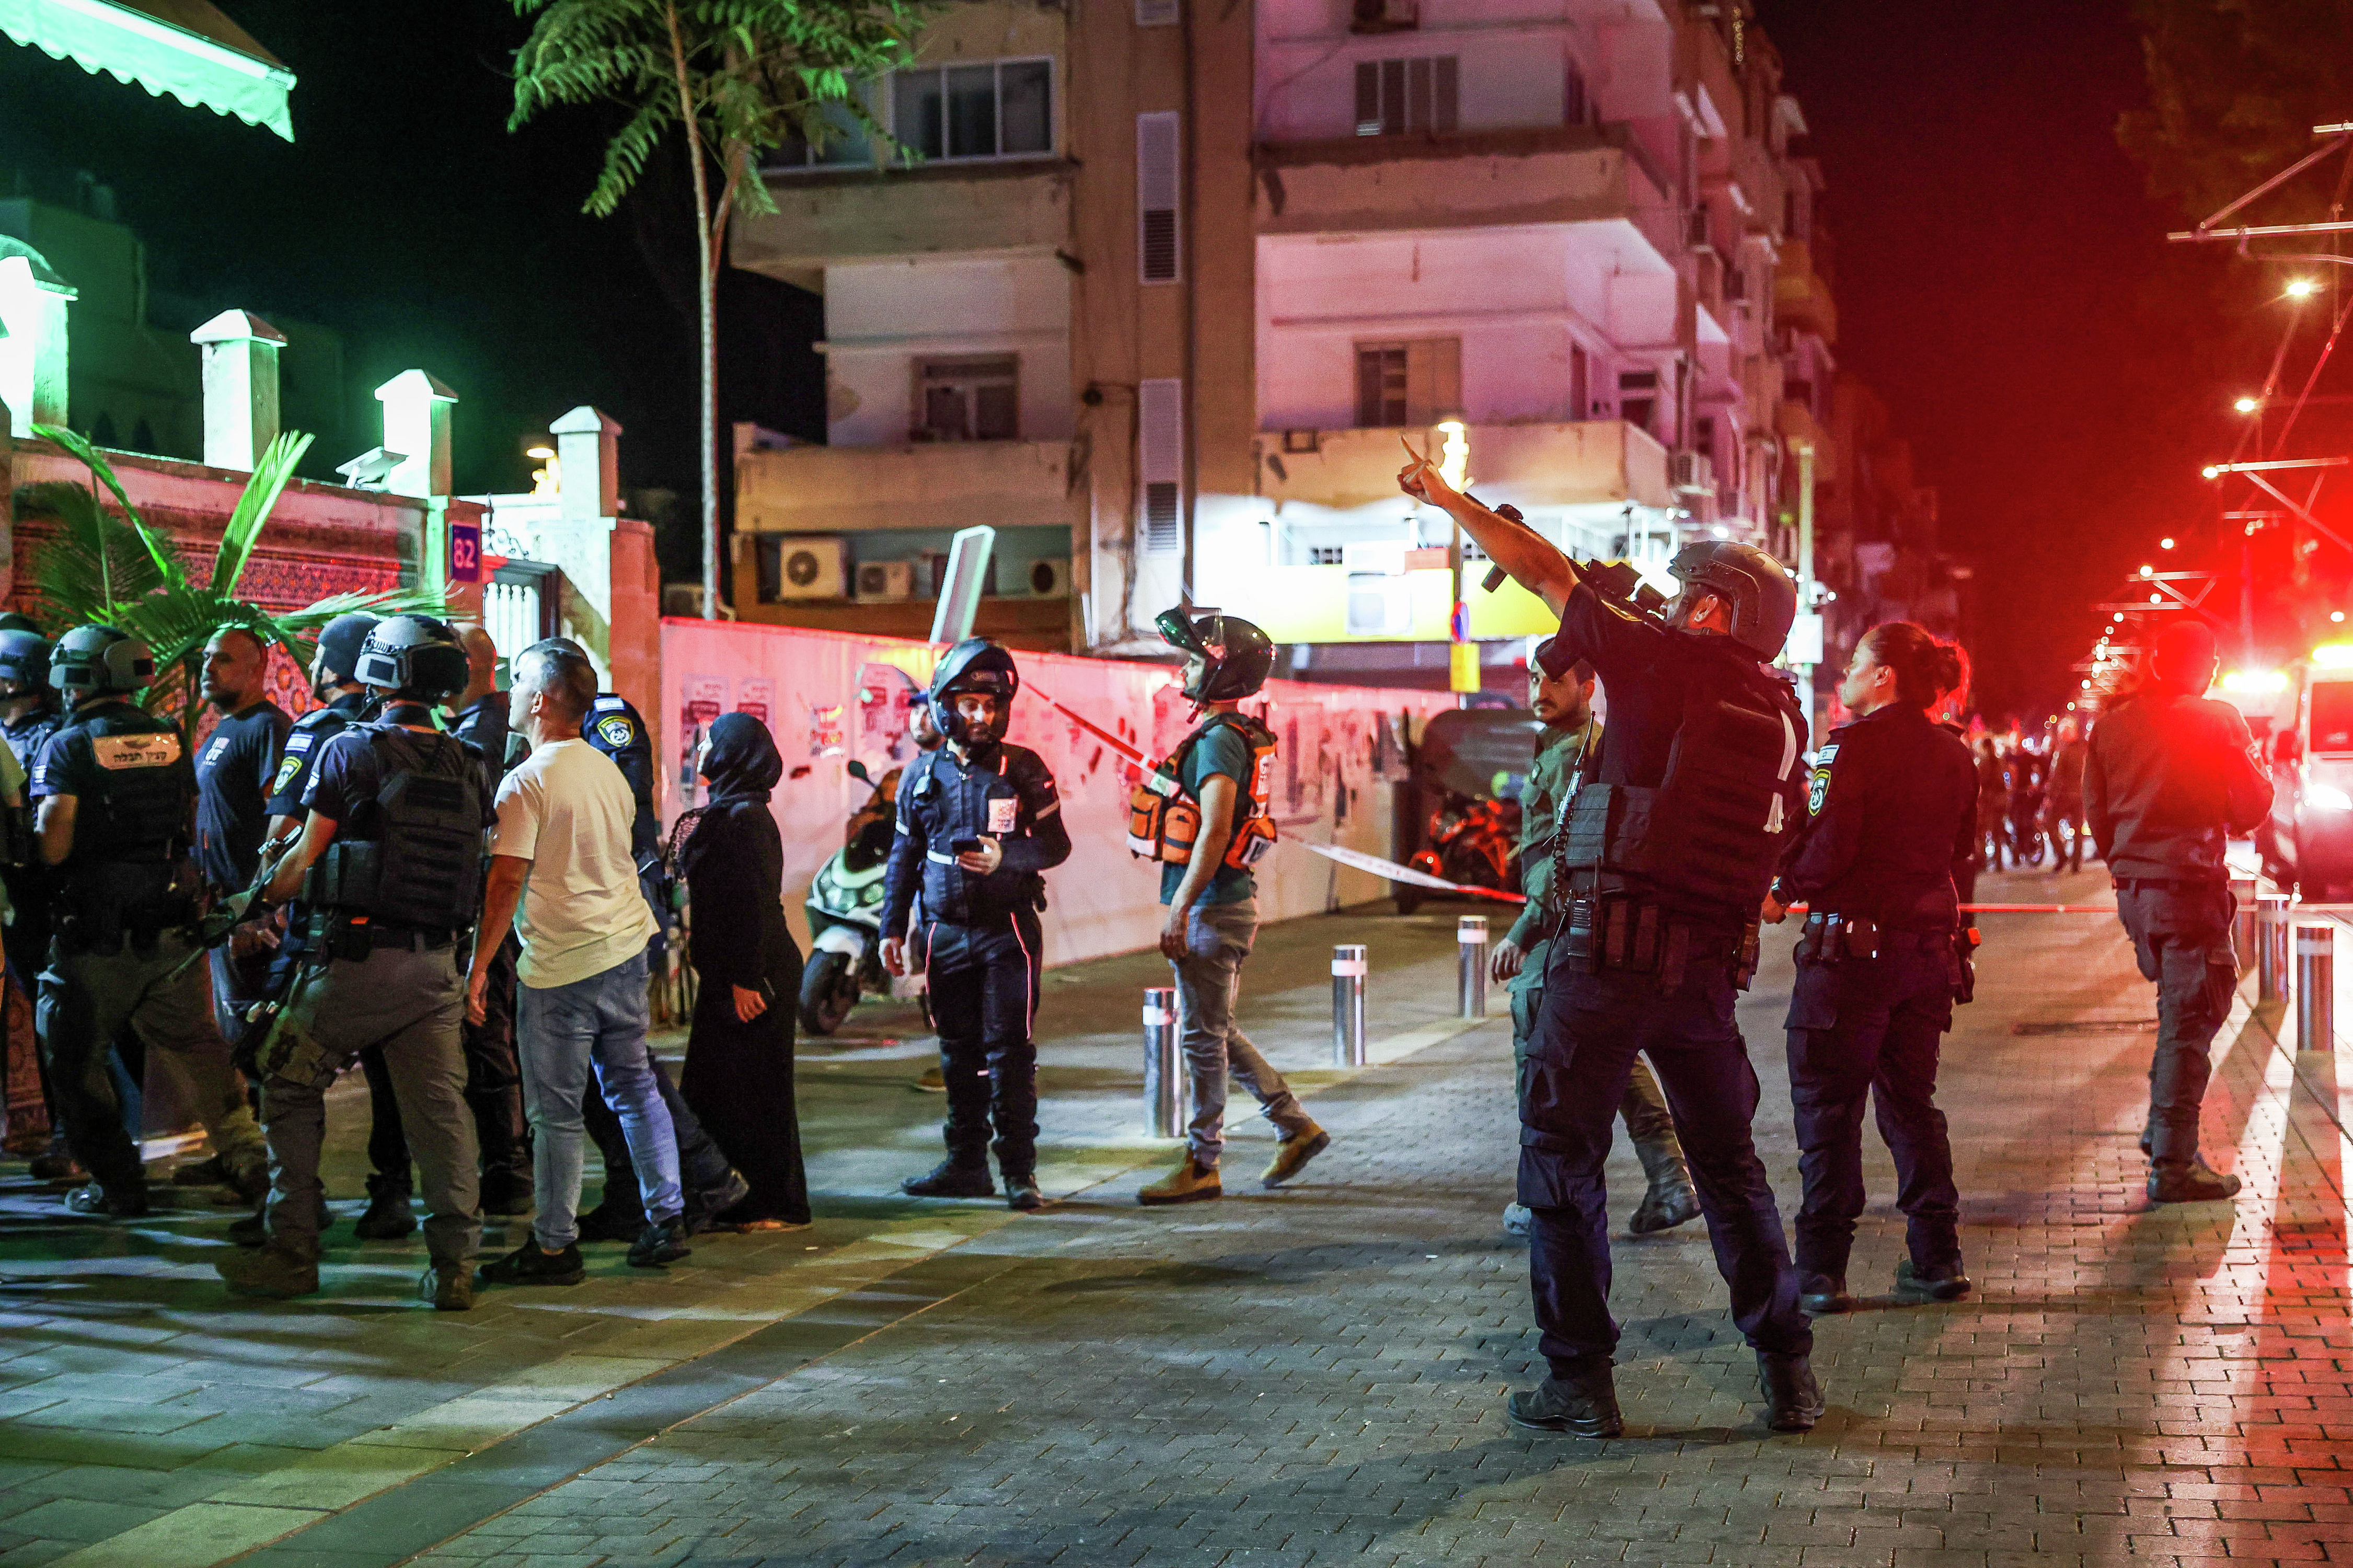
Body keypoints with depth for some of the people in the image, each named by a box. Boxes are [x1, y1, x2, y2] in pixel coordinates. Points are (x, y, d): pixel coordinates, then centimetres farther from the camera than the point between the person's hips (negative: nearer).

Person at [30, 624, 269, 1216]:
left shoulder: (68, 746, -9)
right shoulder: (170, 740, 7)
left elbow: (53, 846, -17)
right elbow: (198, 826, 14)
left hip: (96, 936, -5)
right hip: (170, 929, 5)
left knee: (77, 1058, 9)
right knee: (197, 1044, 12)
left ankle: (118, 1185, 12)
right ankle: (251, 1162, 5)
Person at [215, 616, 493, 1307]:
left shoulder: (350, 750, -7)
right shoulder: (467, 765, 7)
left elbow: (305, 856, -2)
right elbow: (474, 865, 11)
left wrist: (259, 900, 16)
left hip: (356, 958, -4)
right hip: (436, 962, 4)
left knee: (290, 1094, 11)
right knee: (439, 1108, 5)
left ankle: (292, 1253, 12)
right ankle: (454, 1266, 3)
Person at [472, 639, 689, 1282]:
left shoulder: (526, 782, -12)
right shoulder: (609, 771, 10)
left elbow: (507, 882, -15)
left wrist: (479, 966, -11)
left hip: (560, 964, -7)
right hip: (626, 946, 7)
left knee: (556, 1112, 0)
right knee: (633, 1084, 16)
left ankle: (555, 1247, 5)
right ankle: (666, 1222, 18)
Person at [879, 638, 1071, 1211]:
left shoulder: (1023, 769, -3)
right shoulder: (922, 774, 7)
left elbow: (1055, 844, -1)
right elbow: (904, 856, 13)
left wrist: (1006, 857, -19)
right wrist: (892, 928, 10)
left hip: (1008, 929, -3)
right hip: (946, 932, 4)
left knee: (1009, 1050, -6)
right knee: (959, 1052, 9)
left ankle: (1020, 1169, -1)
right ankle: (966, 1165, 18)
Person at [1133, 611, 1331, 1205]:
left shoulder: (1219, 739, -17)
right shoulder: (1240, 734, 14)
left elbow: (1215, 832, -24)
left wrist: (1179, 910, -23)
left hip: (1212, 909, -10)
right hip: (1224, 904, 10)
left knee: (1203, 1037, -2)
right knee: (1216, 1031, 17)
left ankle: (1201, 1167, 6)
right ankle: (1297, 1128, 23)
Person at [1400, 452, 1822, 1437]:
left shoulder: (1662, 658, -4)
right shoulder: (1781, 714, 11)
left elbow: (1546, 573, 5)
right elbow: (1776, 843, 18)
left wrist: (1451, 501, 16)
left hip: (1610, 948, -5)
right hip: (1710, 966, 6)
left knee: (1561, 1156, 5)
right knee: (1729, 1162, 16)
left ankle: (1580, 1382, 6)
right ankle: (1789, 1374, 15)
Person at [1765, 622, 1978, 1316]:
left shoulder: (1852, 746, -12)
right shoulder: (1954, 754, 8)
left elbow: (1828, 847, -18)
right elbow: (1960, 847, 16)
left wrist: (1783, 893, -2)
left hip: (1850, 945, -6)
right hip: (1929, 944, 7)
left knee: (1828, 1106, 0)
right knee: (1911, 1102, 16)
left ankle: (1822, 1270, 1)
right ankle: (1938, 1258, 18)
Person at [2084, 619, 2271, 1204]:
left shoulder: (2111, 724, 5)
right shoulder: (2219, 722, -9)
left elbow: (2095, 815, 9)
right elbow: (2252, 807, -6)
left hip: (2133, 888, 6)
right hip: (2191, 886, -6)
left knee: (2179, 1008, 23)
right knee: (2190, 1018, -2)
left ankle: (2165, 1130, 23)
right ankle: (2173, 1165, -2)